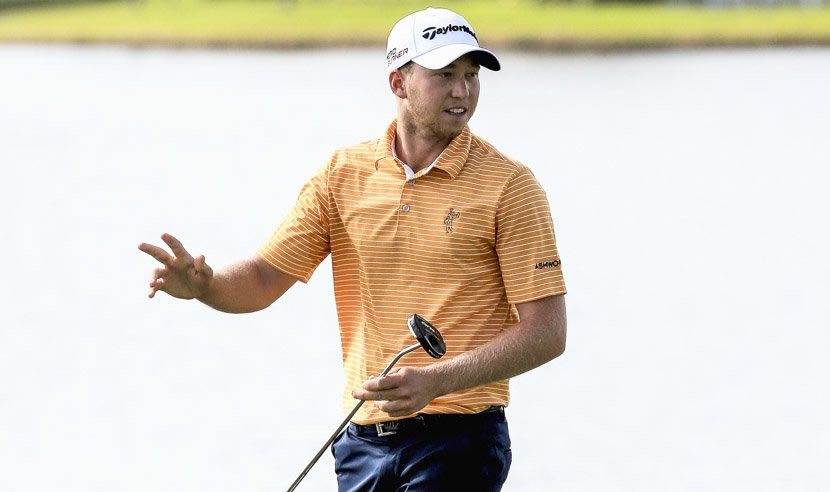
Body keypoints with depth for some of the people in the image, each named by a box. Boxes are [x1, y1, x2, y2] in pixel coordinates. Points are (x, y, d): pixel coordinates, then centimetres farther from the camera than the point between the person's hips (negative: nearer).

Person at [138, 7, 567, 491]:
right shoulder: (343, 173, 7)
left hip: (459, 438, -4)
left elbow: (547, 333, -9)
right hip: (364, 437, 4)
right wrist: (202, 284, -15)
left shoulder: (509, 186, -5)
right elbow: (264, 278, 8)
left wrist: (436, 381, -21)